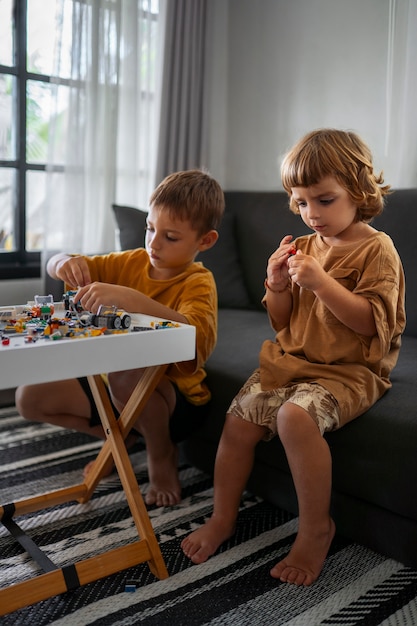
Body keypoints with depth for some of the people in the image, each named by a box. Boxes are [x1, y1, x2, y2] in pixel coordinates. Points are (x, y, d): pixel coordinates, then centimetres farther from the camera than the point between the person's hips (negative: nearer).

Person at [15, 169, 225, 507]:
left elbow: (198, 338, -41)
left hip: (176, 400, -6)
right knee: (30, 397, -2)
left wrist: (130, 298, -48)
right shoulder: (133, 262, 0)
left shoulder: (198, 283, -18)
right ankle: (121, 436, 15)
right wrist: (66, 262, -22)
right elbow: (54, 267, 3)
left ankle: (162, 454, -7)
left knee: (124, 369, -37)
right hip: (116, 387, 6)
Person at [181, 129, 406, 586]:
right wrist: (278, 287, -7)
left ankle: (316, 527, -11)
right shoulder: (305, 247, 10)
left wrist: (320, 281, -25)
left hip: (348, 371, -6)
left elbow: (371, 322, -17)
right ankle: (223, 518, 16)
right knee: (238, 422, -6)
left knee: (296, 415, -32)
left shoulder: (376, 248, -7)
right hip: (291, 360, 7)